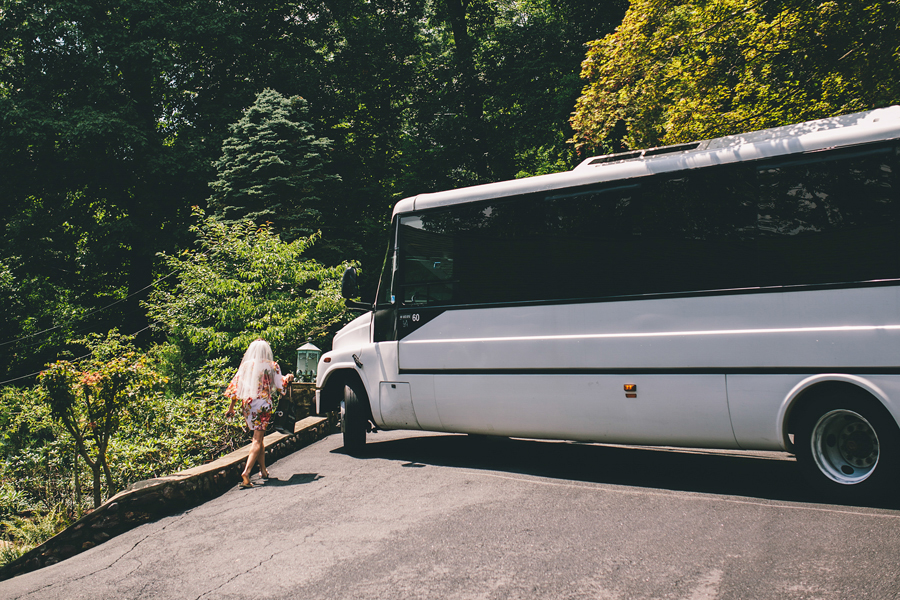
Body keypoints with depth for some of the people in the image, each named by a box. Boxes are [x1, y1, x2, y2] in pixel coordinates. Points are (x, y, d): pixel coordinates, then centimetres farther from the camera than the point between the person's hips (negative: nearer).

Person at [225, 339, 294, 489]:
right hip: (263, 405, -4)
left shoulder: (245, 366, 5)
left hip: (247, 405, 4)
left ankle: (263, 470, 26)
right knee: (257, 439, -6)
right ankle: (246, 472, -23)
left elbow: (235, 387, 6)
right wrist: (288, 378, 23)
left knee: (258, 437, 20)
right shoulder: (272, 366, -1)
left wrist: (231, 407, 13)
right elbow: (280, 385, 1)